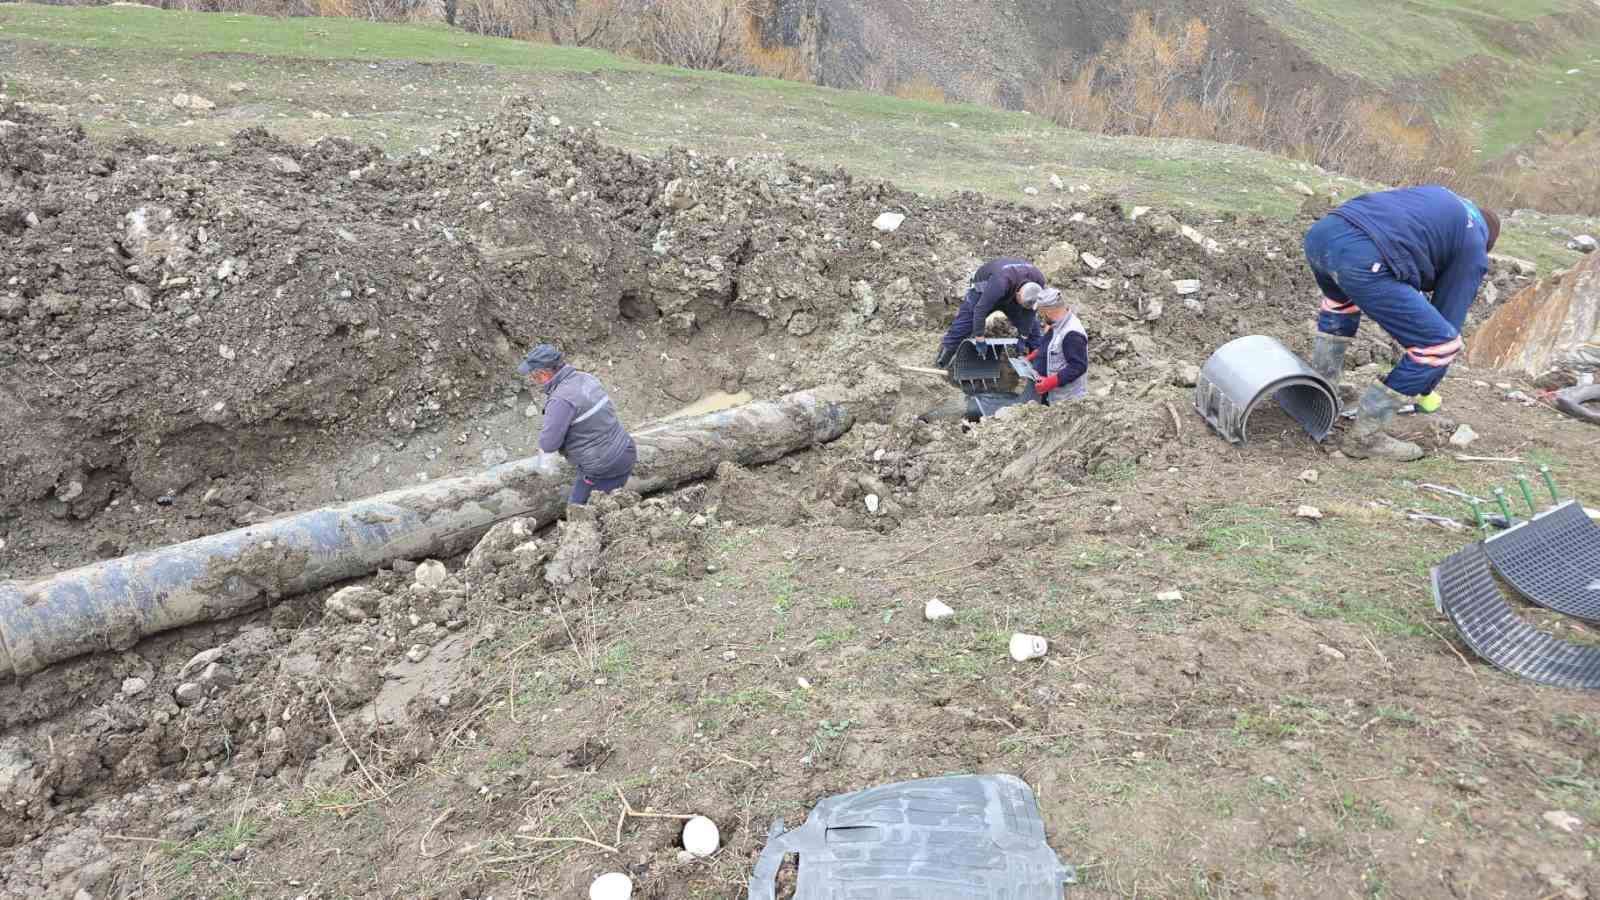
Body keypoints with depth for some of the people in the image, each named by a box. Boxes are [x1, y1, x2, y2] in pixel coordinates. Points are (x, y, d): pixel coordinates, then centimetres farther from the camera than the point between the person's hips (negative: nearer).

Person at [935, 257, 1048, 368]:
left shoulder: (1039, 280, -29)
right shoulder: (1001, 282, -48)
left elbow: (1029, 311, -15)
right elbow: (980, 309, -43)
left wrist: (1024, 336, -11)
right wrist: (979, 339, -36)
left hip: (1010, 294, 5)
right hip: (983, 289, -5)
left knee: (1030, 320, 1)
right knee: (963, 325, -11)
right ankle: (941, 361, -3)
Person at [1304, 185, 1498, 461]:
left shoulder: (1435, 194, 37)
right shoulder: (1473, 249, 21)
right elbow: (1451, 315, 21)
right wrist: (1426, 391, 31)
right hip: (1363, 259, -7)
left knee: (1340, 299, 40)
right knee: (1443, 343, 7)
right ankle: (1365, 436, 10)